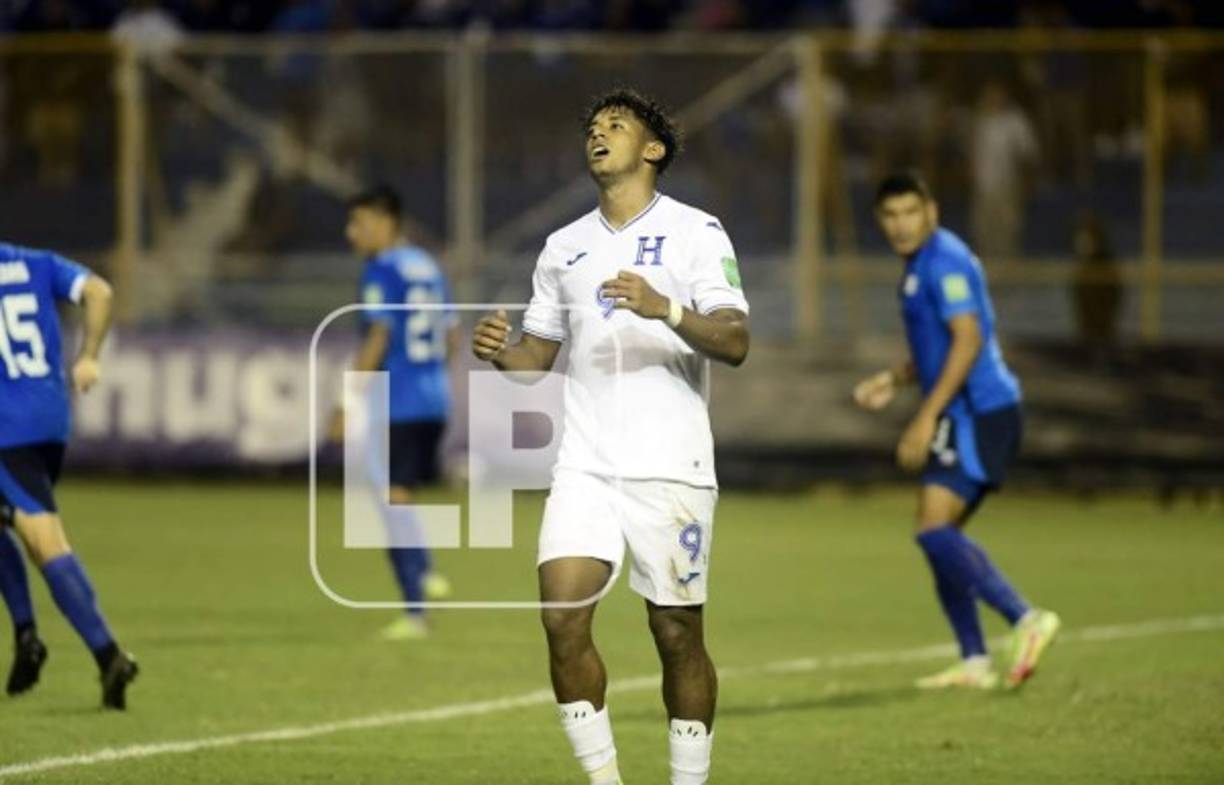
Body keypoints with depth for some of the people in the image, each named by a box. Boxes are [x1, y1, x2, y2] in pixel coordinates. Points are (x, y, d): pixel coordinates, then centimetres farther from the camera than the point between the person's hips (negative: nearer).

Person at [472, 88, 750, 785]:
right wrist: (501, 353, -2)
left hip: (672, 468, -4)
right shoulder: (563, 247, 16)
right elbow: (538, 356, 21)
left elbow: (735, 342, -10)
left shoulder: (695, 231, 0)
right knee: (562, 617, -12)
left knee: (678, 634, -1)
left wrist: (666, 310, -27)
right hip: (585, 467, 4)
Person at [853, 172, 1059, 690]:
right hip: (964, 418, 10)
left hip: (978, 411, -10)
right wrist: (895, 381, 16)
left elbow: (968, 340, -20)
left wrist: (926, 418, -22)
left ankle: (1026, 620, -25)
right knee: (940, 536, 9)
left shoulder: (945, 261, -11)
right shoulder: (920, 265, 20)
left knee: (935, 530, -19)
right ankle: (974, 663, 10)